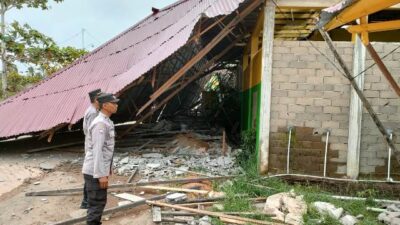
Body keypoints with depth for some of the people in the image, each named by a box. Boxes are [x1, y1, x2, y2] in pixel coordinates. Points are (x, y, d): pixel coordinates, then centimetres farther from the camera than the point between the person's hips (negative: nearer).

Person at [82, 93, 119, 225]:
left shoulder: (106, 122, 11)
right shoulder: (100, 124, -20)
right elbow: (97, 151, -23)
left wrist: (108, 168, 20)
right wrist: (101, 174, -23)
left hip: (99, 170, 10)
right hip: (94, 172, -10)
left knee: (100, 202, 19)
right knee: (97, 203, -1)